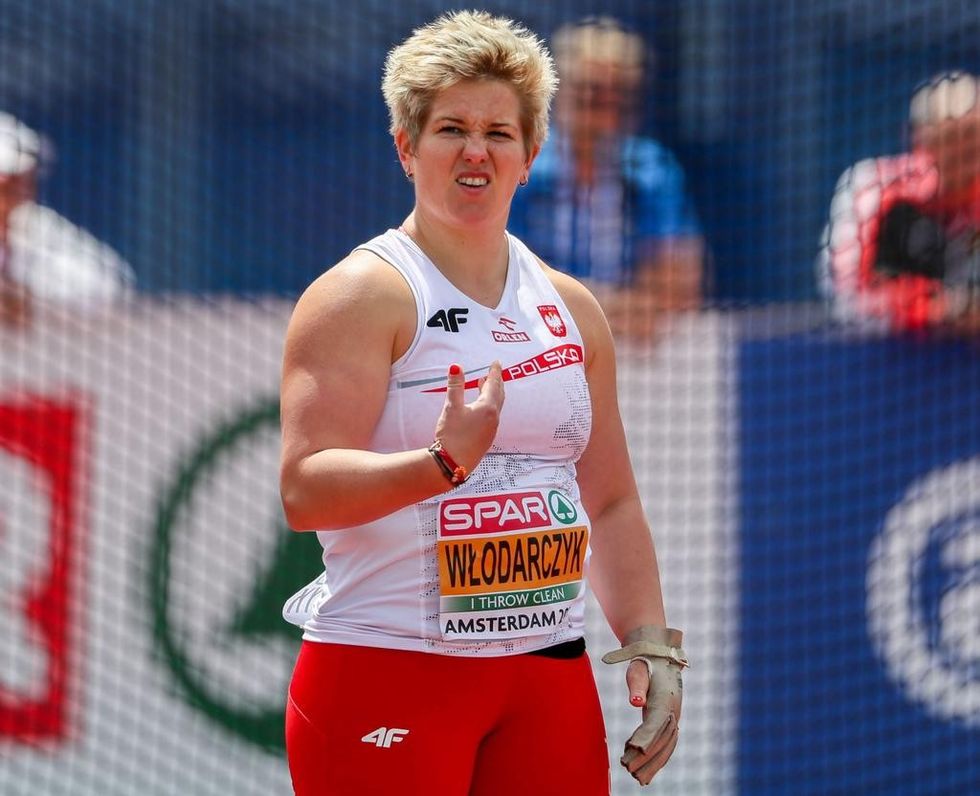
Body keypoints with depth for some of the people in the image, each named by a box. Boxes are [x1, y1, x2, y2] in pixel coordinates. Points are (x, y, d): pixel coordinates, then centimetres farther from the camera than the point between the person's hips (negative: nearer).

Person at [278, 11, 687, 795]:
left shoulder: (572, 310, 15)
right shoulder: (361, 295, -5)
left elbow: (613, 503, 20)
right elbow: (304, 490, -16)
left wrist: (651, 646, 9)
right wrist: (444, 463, -31)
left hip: (549, 678, 6)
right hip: (384, 675, -6)